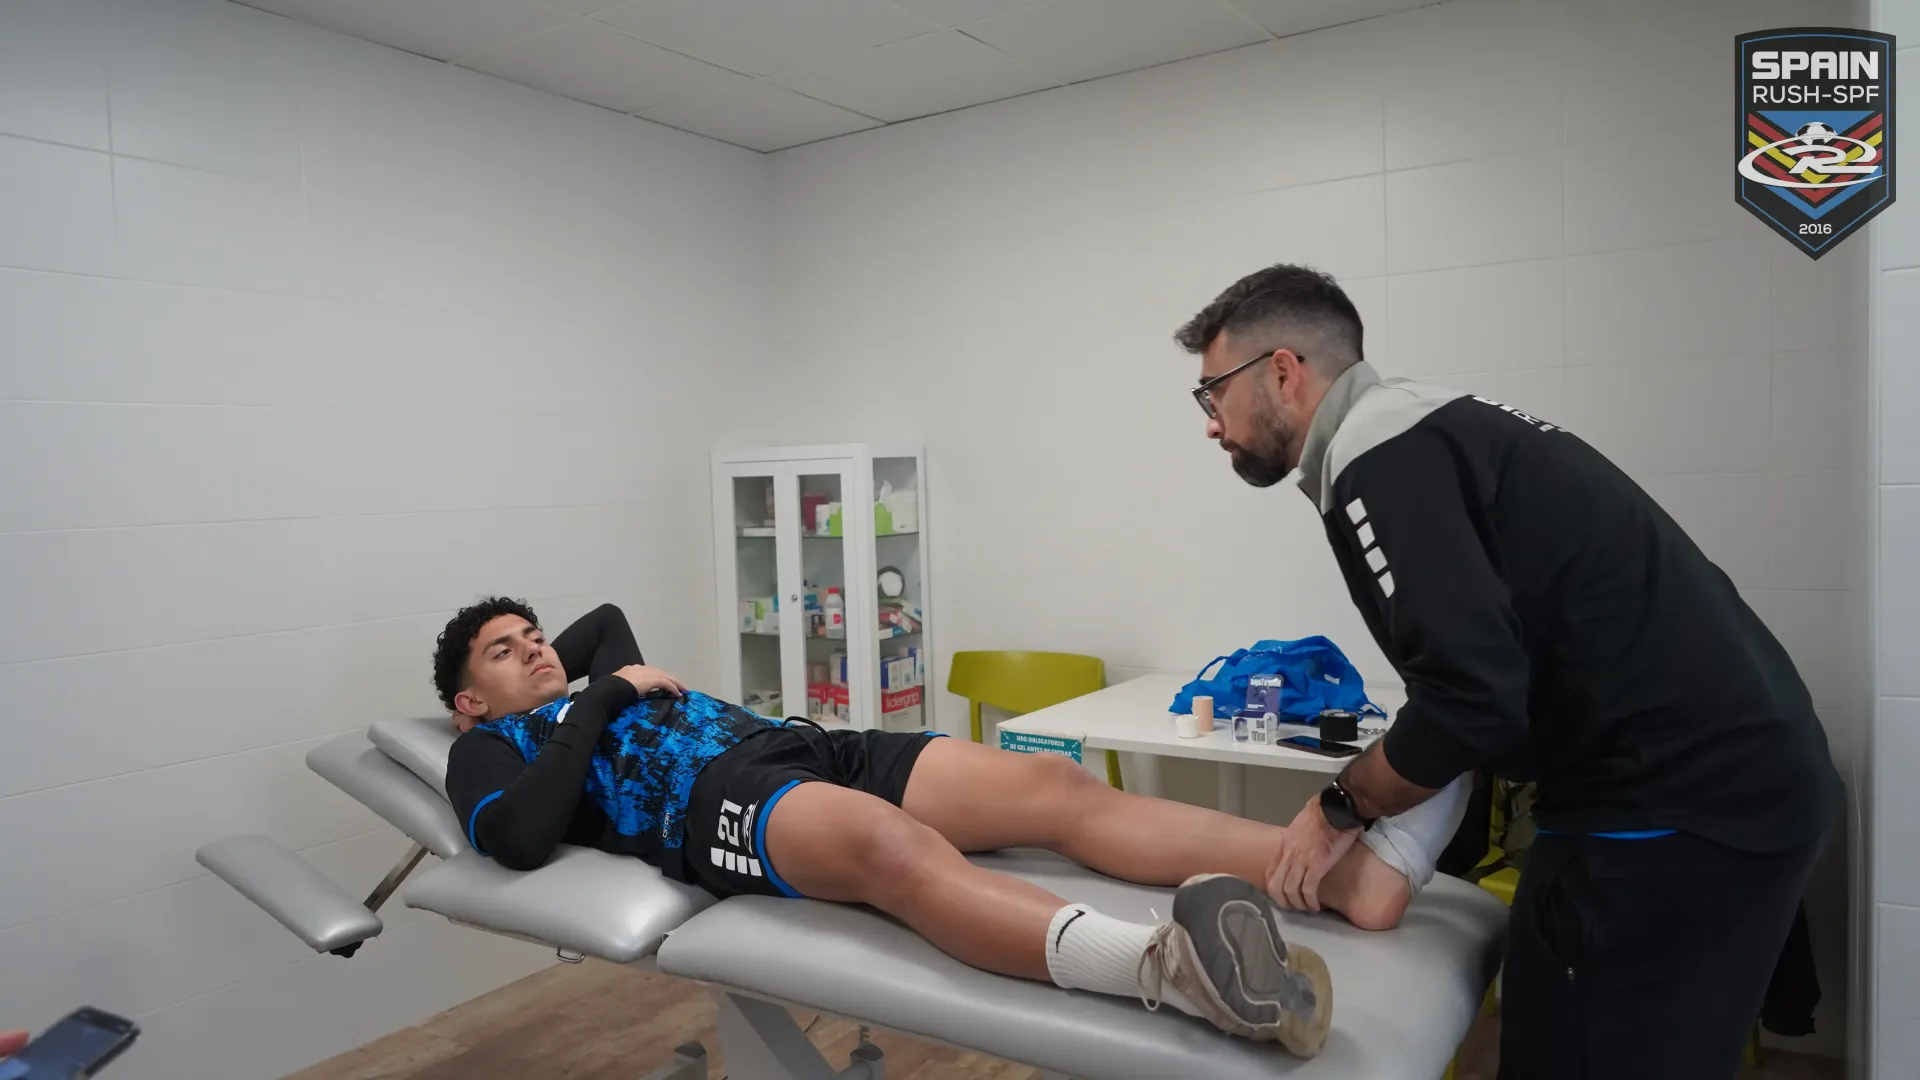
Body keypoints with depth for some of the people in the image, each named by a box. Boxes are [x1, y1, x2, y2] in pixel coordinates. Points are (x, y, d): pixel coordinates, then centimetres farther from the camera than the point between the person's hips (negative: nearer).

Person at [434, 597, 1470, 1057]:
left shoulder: (607, 684, 37)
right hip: (719, 801, -7)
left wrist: (560, 660, 45)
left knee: (1051, 782, -18)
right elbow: (522, 837, -6)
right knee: (898, 847, -41)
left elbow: (607, 612, 61)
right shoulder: (492, 749, 18)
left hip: (818, 749, 7)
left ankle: (1356, 872, -30)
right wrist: (601, 699, 2)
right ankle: (1169, 966, -68)